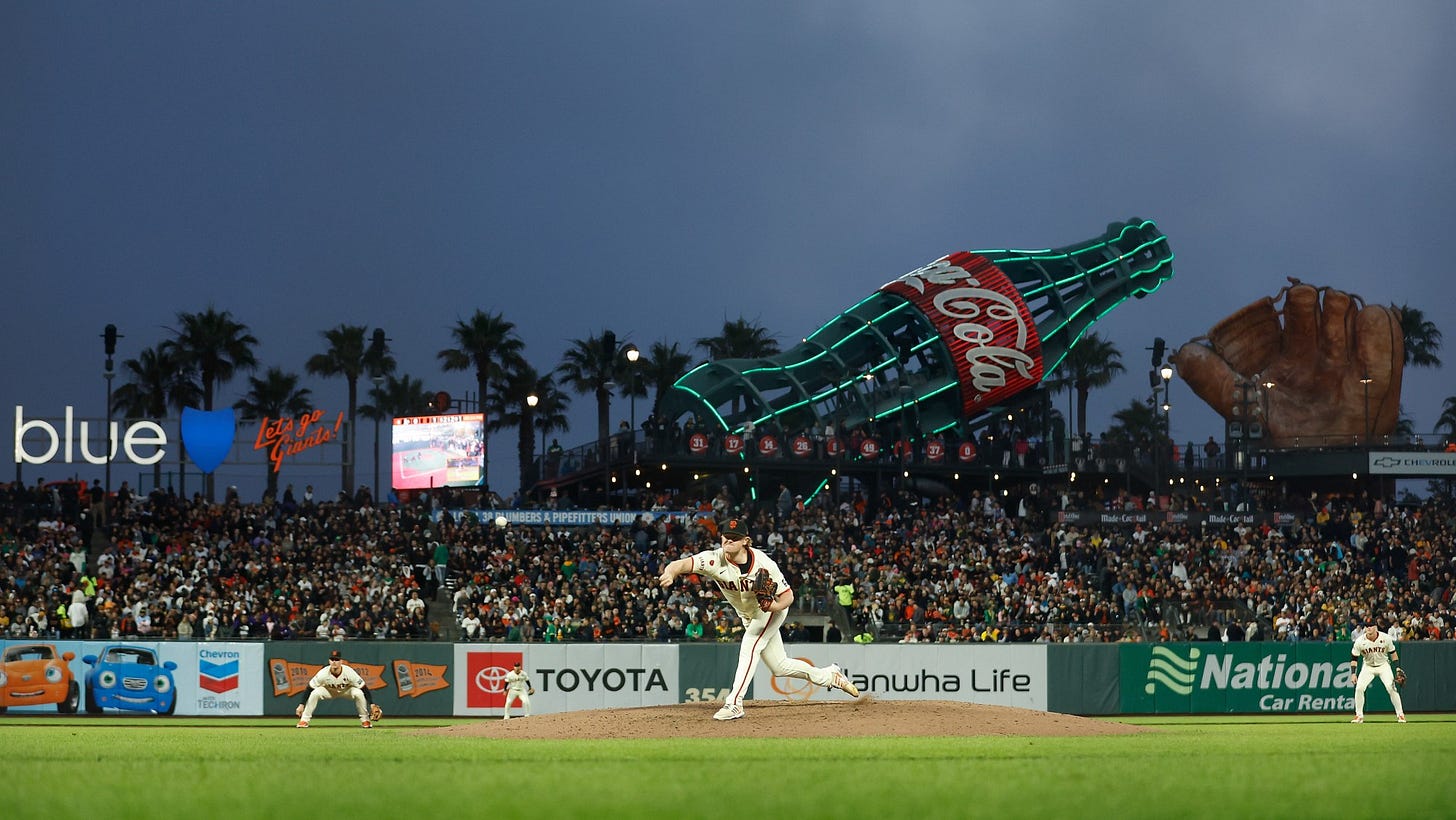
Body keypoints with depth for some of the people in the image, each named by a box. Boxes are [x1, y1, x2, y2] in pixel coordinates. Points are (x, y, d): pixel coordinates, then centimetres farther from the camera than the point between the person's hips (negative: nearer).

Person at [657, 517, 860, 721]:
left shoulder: (763, 564, -32)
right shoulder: (715, 560, -29)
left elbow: (788, 596, -22)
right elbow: (683, 564, -46)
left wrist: (773, 606, -44)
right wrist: (669, 573, -69)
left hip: (772, 610, -5)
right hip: (749, 618, 5)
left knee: (749, 646, -27)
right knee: (780, 667, 13)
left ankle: (734, 703, -25)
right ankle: (829, 676, 35)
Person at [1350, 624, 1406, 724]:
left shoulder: (1385, 638, -15)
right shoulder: (1360, 641, -16)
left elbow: (1392, 653, 0)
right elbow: (1354, 658, -8)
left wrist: (1397, 667, -6)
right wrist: (1353, 673, -17)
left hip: (1383, 666, -1)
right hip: (1368, 667, 1)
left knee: (1391, 688, -17)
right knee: (1359, 688, -16)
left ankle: (1400, 714, -4)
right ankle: (1359, 716, -3)